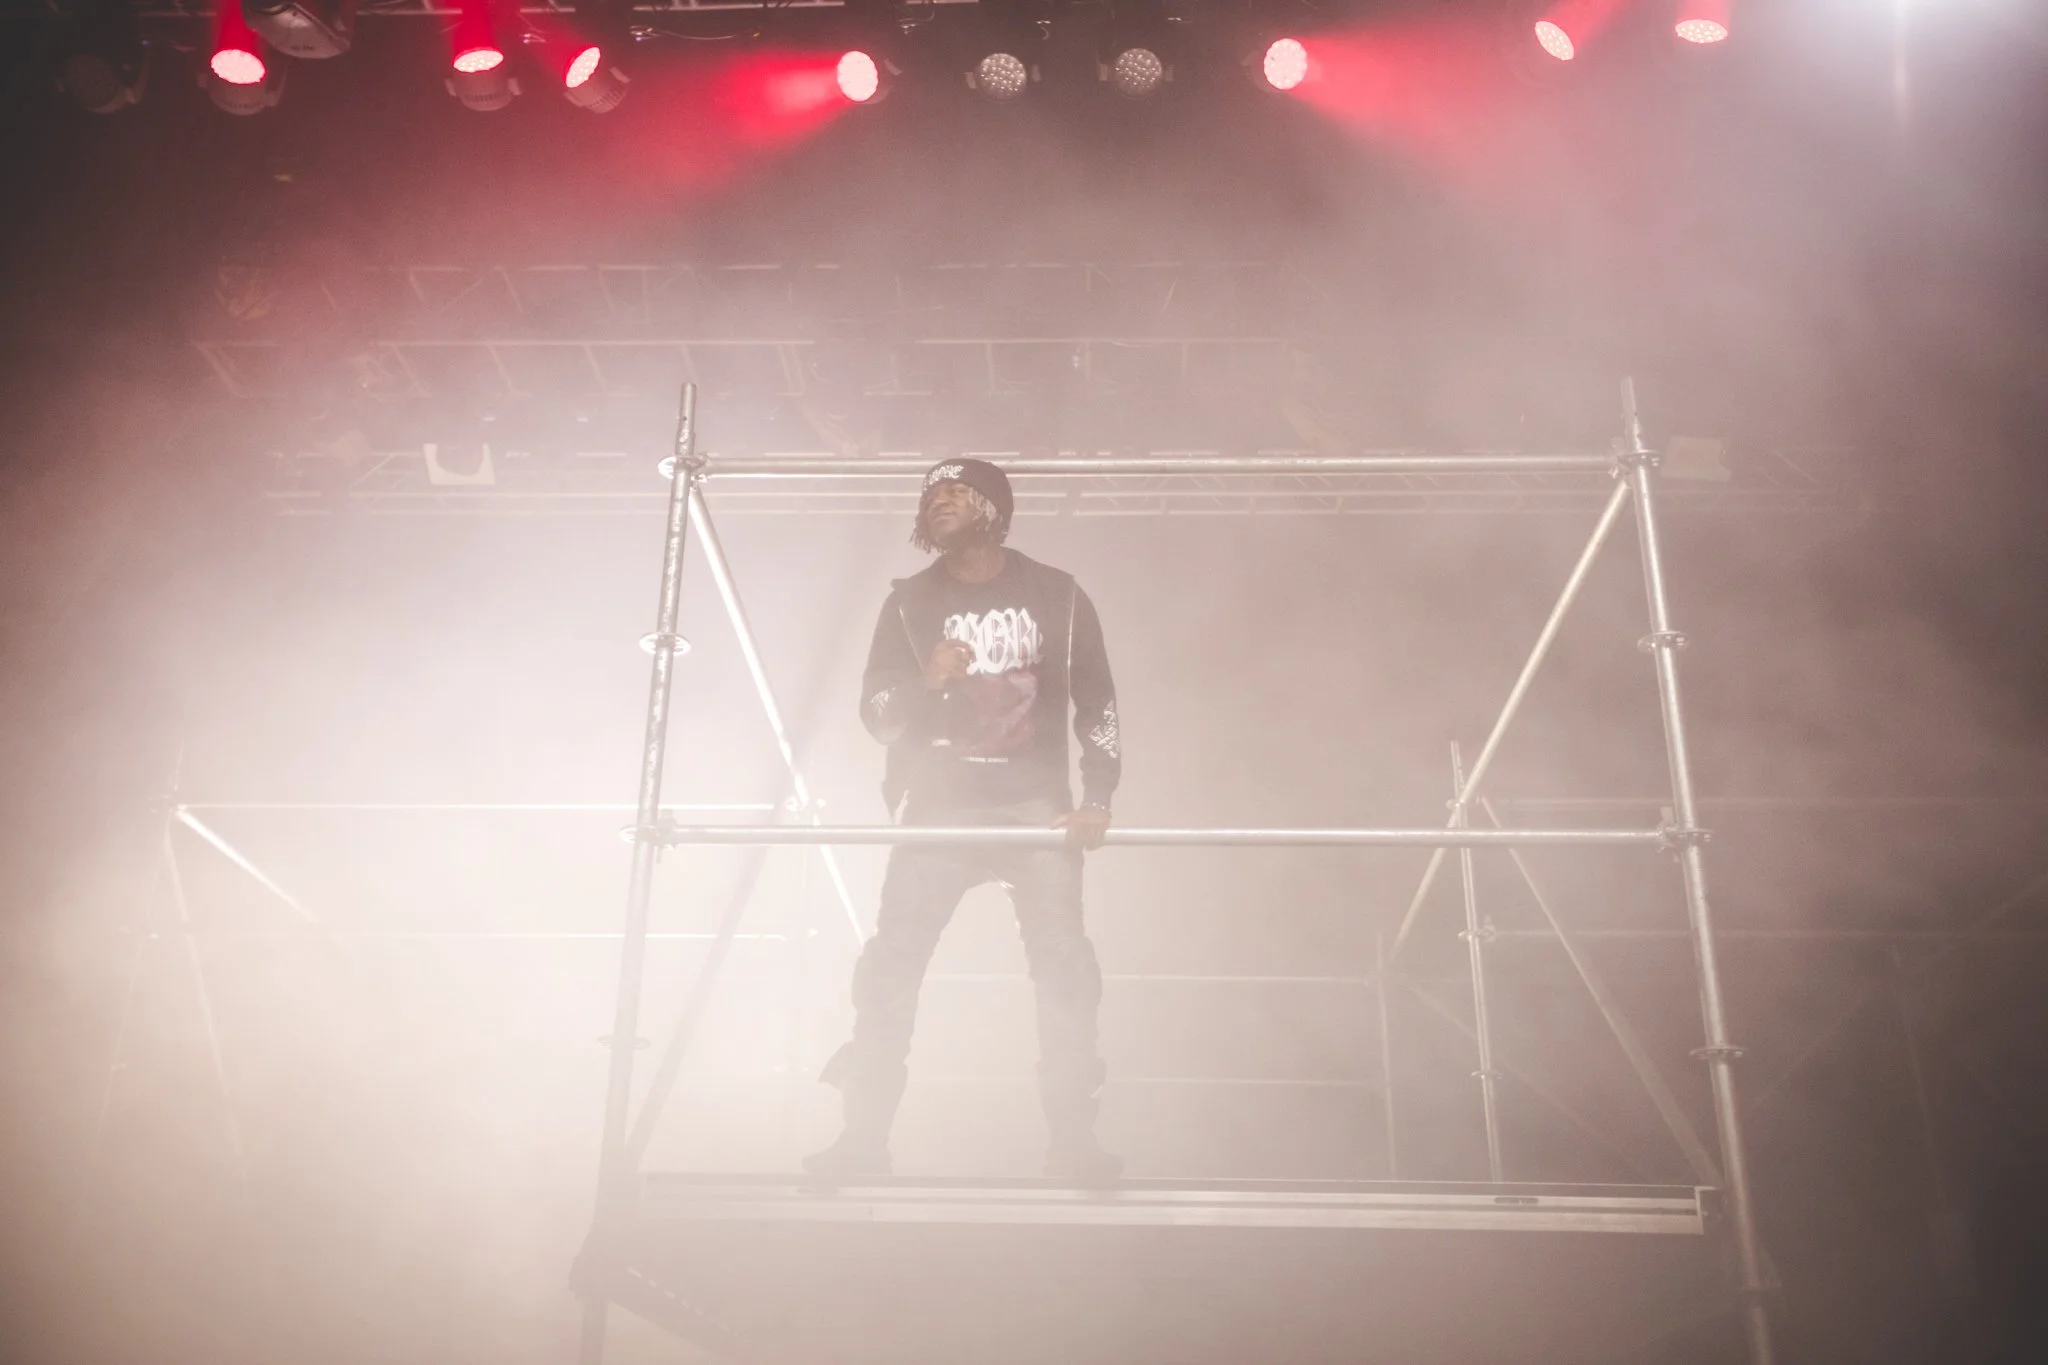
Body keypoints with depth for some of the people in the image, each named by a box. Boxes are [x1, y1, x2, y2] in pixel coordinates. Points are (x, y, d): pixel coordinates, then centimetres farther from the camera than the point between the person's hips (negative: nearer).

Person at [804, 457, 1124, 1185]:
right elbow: (874, 711, 3)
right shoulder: (911, 601, 5)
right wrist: (927, 681, -18)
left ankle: (1073, 1138, 0)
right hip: (939, 804, 1)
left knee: (1063, 964, -8)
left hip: (1036, 803, 0)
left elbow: (1098, 704, 6)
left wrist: (1097, 799, -4)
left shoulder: (1058, 597, 4)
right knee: (892, 961, -7)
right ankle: (863, 1136, -1)